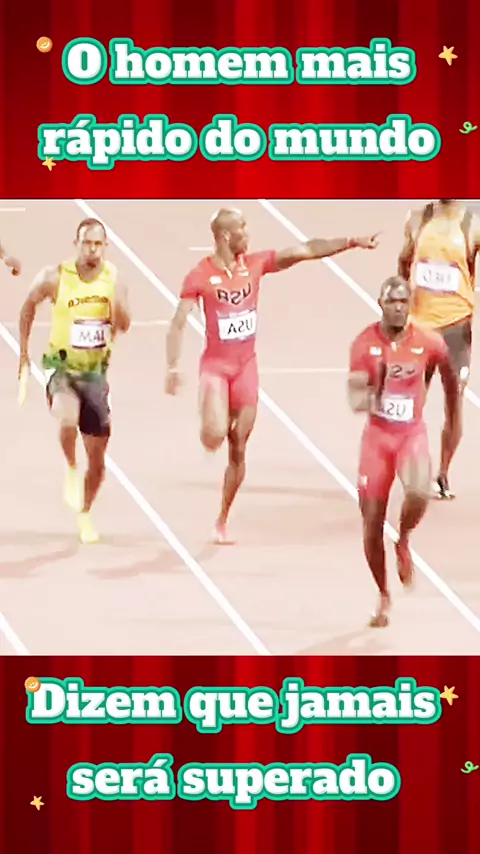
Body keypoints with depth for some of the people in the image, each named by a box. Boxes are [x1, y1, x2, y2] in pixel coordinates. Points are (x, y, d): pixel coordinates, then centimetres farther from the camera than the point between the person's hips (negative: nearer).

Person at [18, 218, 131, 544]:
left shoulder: (113, 277, -6)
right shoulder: (55, 277, -11)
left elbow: (124, 325, -16)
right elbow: (29, 306, 6)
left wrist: (116, 297, -32)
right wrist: (24, 350, 8)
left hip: (96, 370, 3)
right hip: (62, 366, -3)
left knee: (98, 454, 7)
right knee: (68, 417, -36)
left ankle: (85, 513, 30)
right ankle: (71, 469, -7)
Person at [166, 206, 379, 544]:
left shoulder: (256, 264, 1)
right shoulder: (200, 276, -10)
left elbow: (305, 250, -2)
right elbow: (178, 325, -10)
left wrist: (352, 242, -9)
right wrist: (173, 368, -19)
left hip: (247, 365, 4)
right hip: (215, 365, -4)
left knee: (238, 451, 7)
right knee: (215, 436, -26)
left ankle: (222, 521, 20)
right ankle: (211, 424, 12)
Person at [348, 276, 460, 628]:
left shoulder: (429, 342, -8)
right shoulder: (364, 344, -9)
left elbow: (450, 377, 13)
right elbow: (355, 401, -14)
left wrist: (453, 421, 21)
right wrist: (373, 393, -35)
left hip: (413, 434, -1)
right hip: (377, 435, 1)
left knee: (419, 492, -32)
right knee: (372, 525, 4)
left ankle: (404, 541, 2)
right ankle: (384, 596, 25)